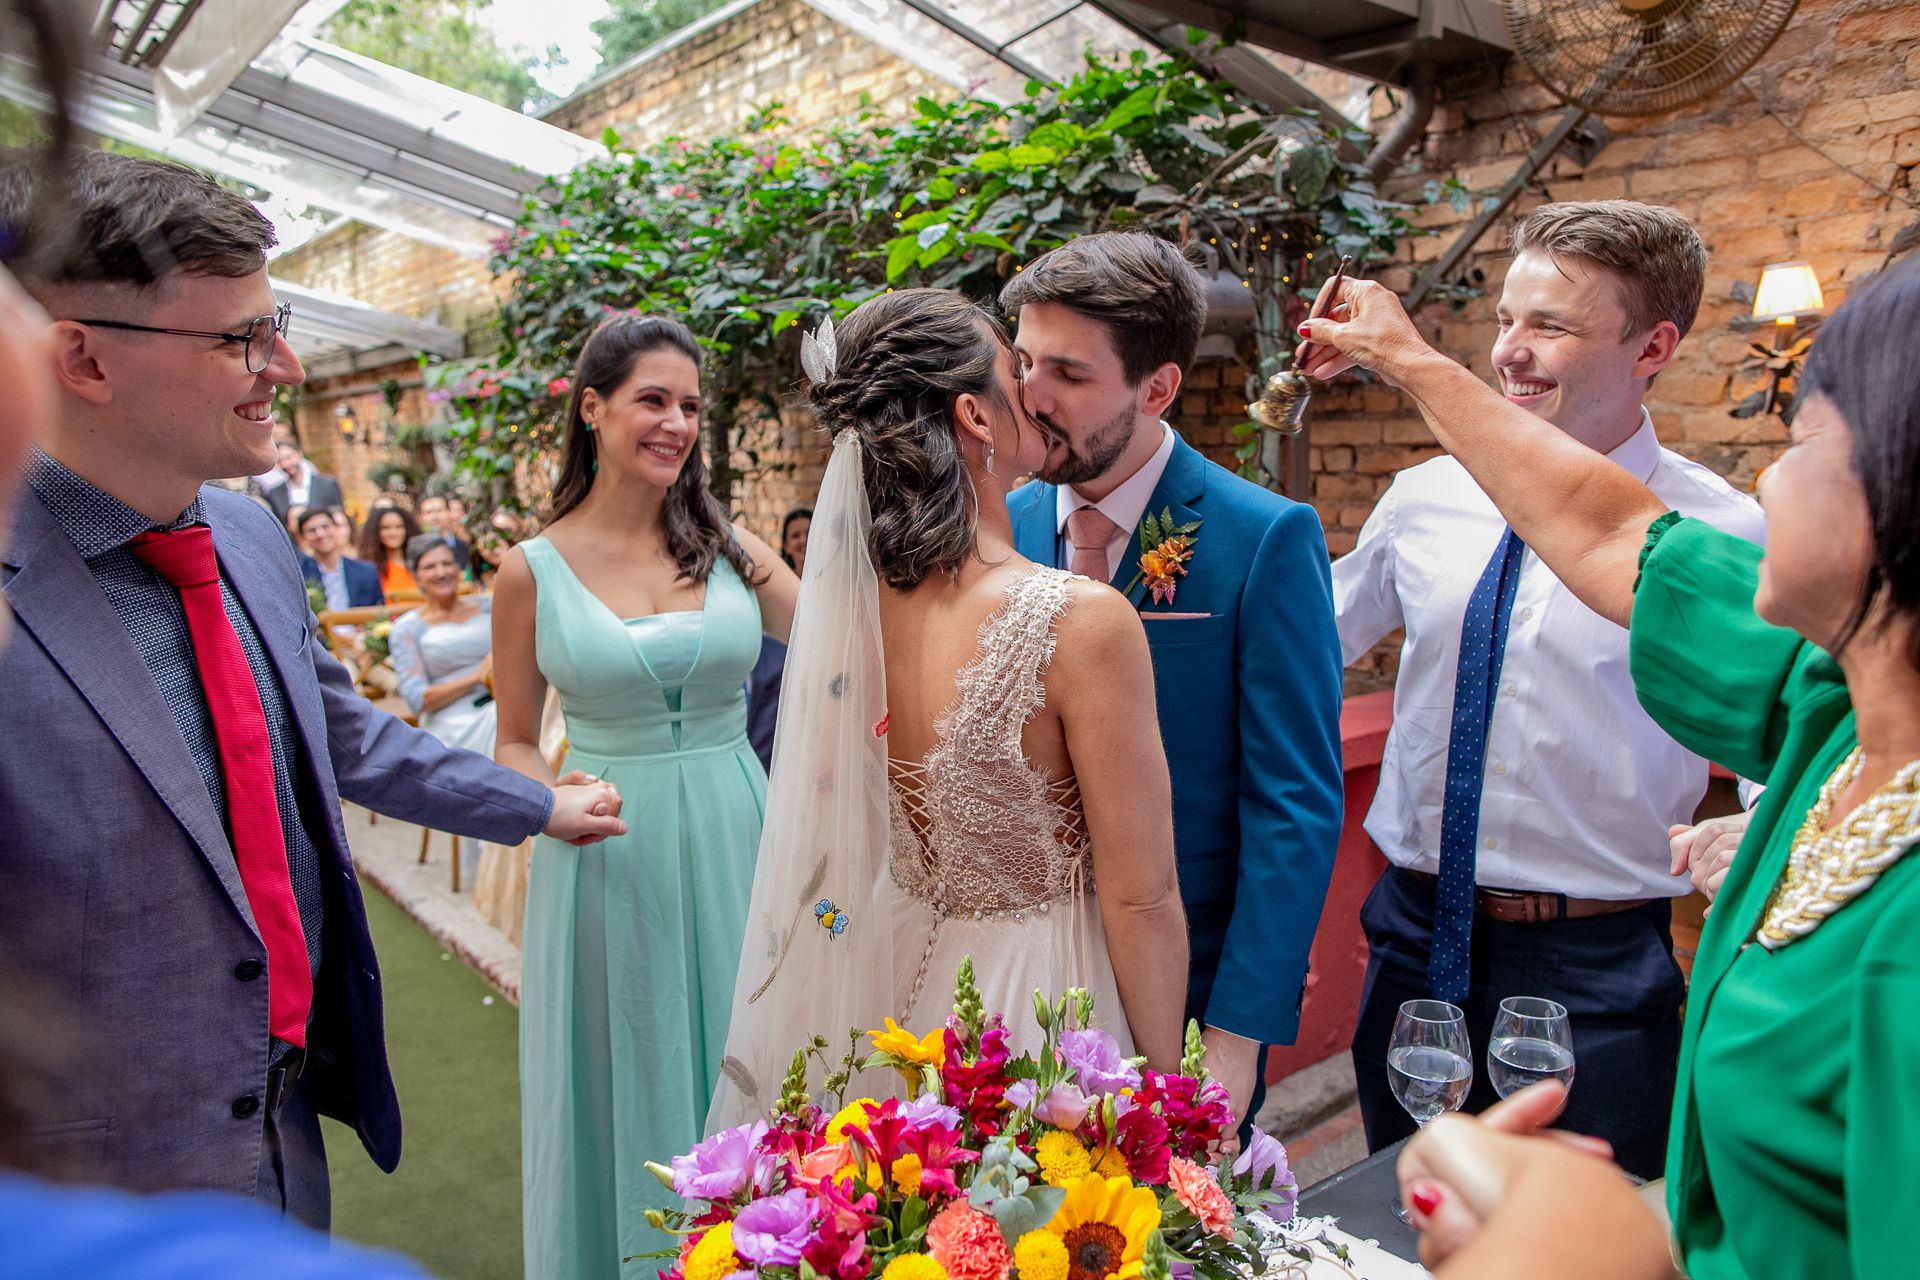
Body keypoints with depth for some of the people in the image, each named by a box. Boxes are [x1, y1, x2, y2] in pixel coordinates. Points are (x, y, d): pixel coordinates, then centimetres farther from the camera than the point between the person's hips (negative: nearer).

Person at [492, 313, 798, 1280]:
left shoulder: (729, 547, 1)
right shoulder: (532, 570, -3)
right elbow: (514, 744, 3)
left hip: (730, 842, 2)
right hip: (608, 862, -2)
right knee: (626, 1087, 14)